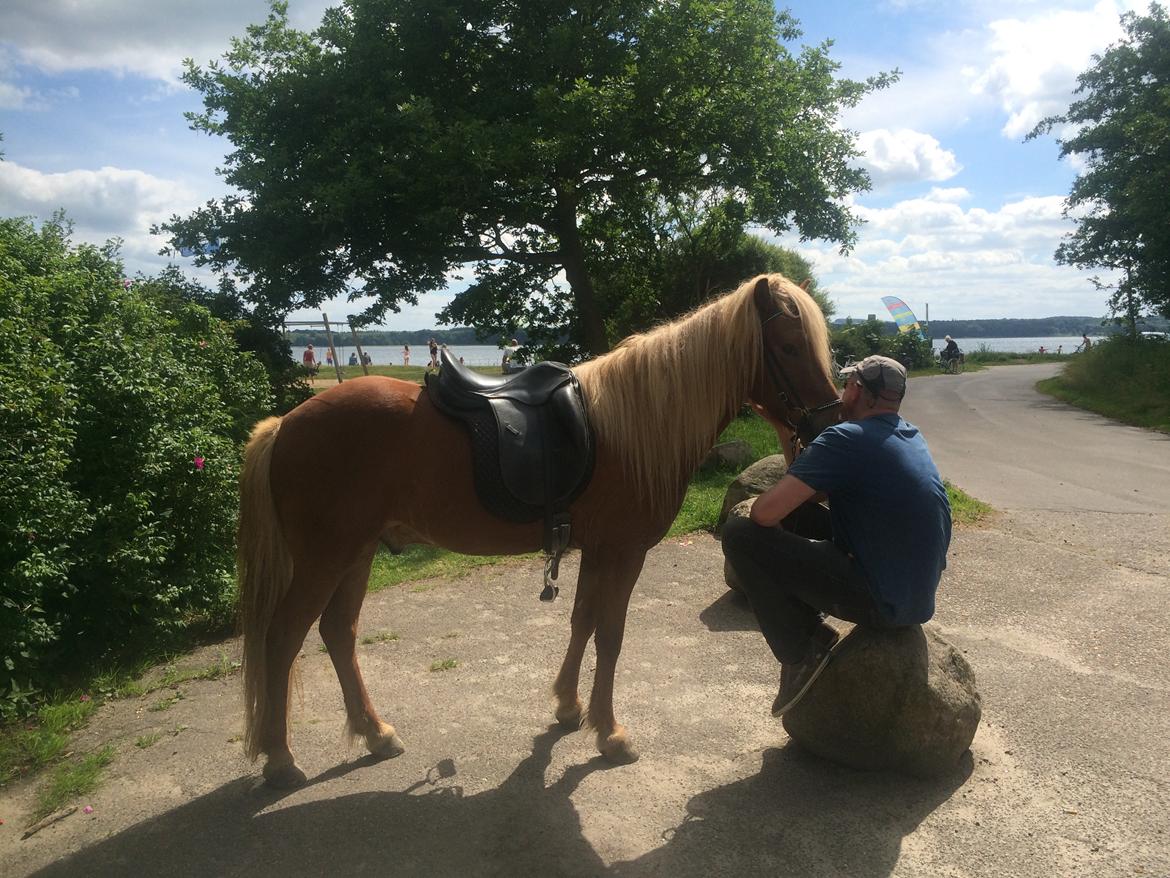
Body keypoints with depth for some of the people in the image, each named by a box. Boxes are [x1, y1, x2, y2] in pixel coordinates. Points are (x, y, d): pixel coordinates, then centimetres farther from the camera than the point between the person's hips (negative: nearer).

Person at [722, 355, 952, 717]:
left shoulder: (847, 437, -20)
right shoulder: (912, 436, 9)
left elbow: (765, 512, -24)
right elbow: (810, 479, 17)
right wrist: (783, 426, 11)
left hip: (882, 602, -9)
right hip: (919, 595, 9)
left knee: (740, 534, -10)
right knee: (797, 510, 17)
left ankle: (802, 653, -1)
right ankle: (809, 629, 17)